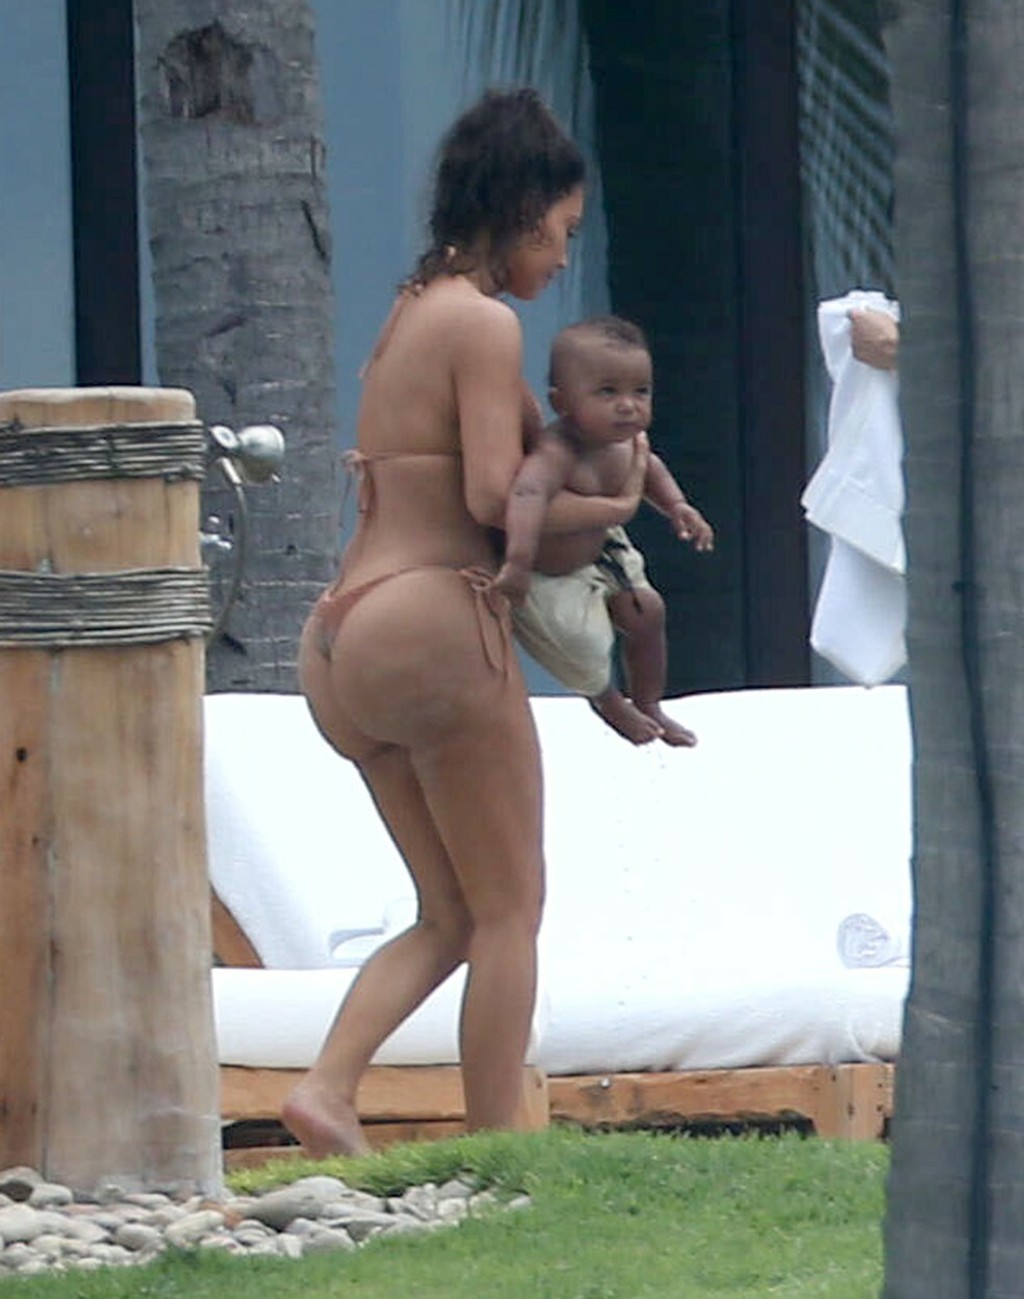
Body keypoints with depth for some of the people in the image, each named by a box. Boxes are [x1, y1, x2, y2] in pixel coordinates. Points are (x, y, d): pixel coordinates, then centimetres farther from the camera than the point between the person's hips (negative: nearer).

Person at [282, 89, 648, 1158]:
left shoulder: (409, 313, 19)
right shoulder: (484, 324, -8)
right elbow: (496, 494, -15)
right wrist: (608, 508, -2)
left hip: (346, 634, 9)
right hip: (434, 617, -9)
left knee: (450, 919, 12)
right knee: (510, 910, 0)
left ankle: (327, 1087, -9)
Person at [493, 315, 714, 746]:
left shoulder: (622, 440, -14)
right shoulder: (557, 455, -44)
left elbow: (646, 466, 10)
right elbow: (527, 492, -64)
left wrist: (676, 505, -6)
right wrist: (518, 561, -78)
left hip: (597, 547, 8)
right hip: (545, 578, -8)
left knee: (646, 613, 15)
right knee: (586, 649, 1)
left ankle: (648, 705, 39)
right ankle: (607, 702, 38)